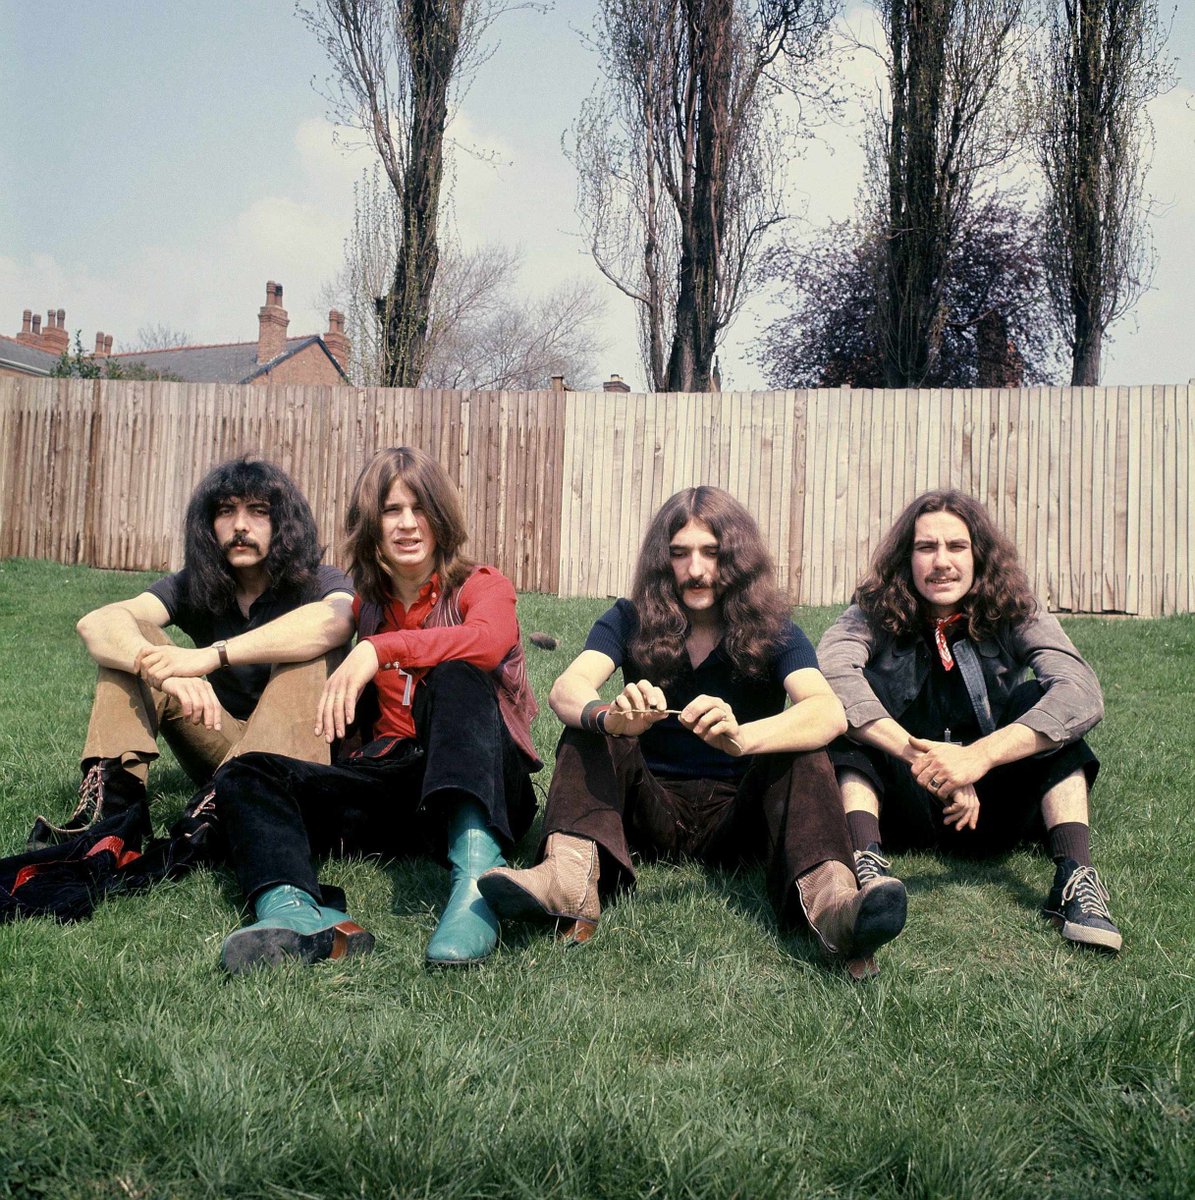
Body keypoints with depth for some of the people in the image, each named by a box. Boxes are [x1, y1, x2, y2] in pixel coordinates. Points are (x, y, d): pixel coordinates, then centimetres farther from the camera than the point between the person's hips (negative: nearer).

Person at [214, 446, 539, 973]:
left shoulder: (481, 586, 3)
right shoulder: (367, 608, 18)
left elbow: (489, 639, -23)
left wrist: (382, 649, -31)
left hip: (483, 791, -4)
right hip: (393, 781, 4)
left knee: (456, 675, -30)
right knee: (247, 775, -13)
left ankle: (476, 870, -51)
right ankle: (295, 912, -46)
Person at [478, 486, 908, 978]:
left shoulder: (771, 630, -5)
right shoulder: (631, 621, -1)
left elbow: (830, 712, -24)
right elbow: (566, 689, -20)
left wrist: (741, 737, -45)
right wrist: (610, 716, -44)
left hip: (737, 811, -1)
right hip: (651, 806, 1)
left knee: (802, 751, -26)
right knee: (587, 730, -20)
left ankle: (828, 898, -53)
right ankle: (571, 875, -46)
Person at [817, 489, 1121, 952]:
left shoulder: (1014, 614, -6)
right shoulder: (876, 613, -8)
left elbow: (1083, 693, -24)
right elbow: (829, 672, -30)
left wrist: (981, 754, -38)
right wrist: (920, 756, -39)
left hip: (989, 808, 1)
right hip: (899, 806, 0)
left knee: (1042, 700, -19)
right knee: (850, 702, -22)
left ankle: (1074, 876, -30)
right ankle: (866, 860, -42)